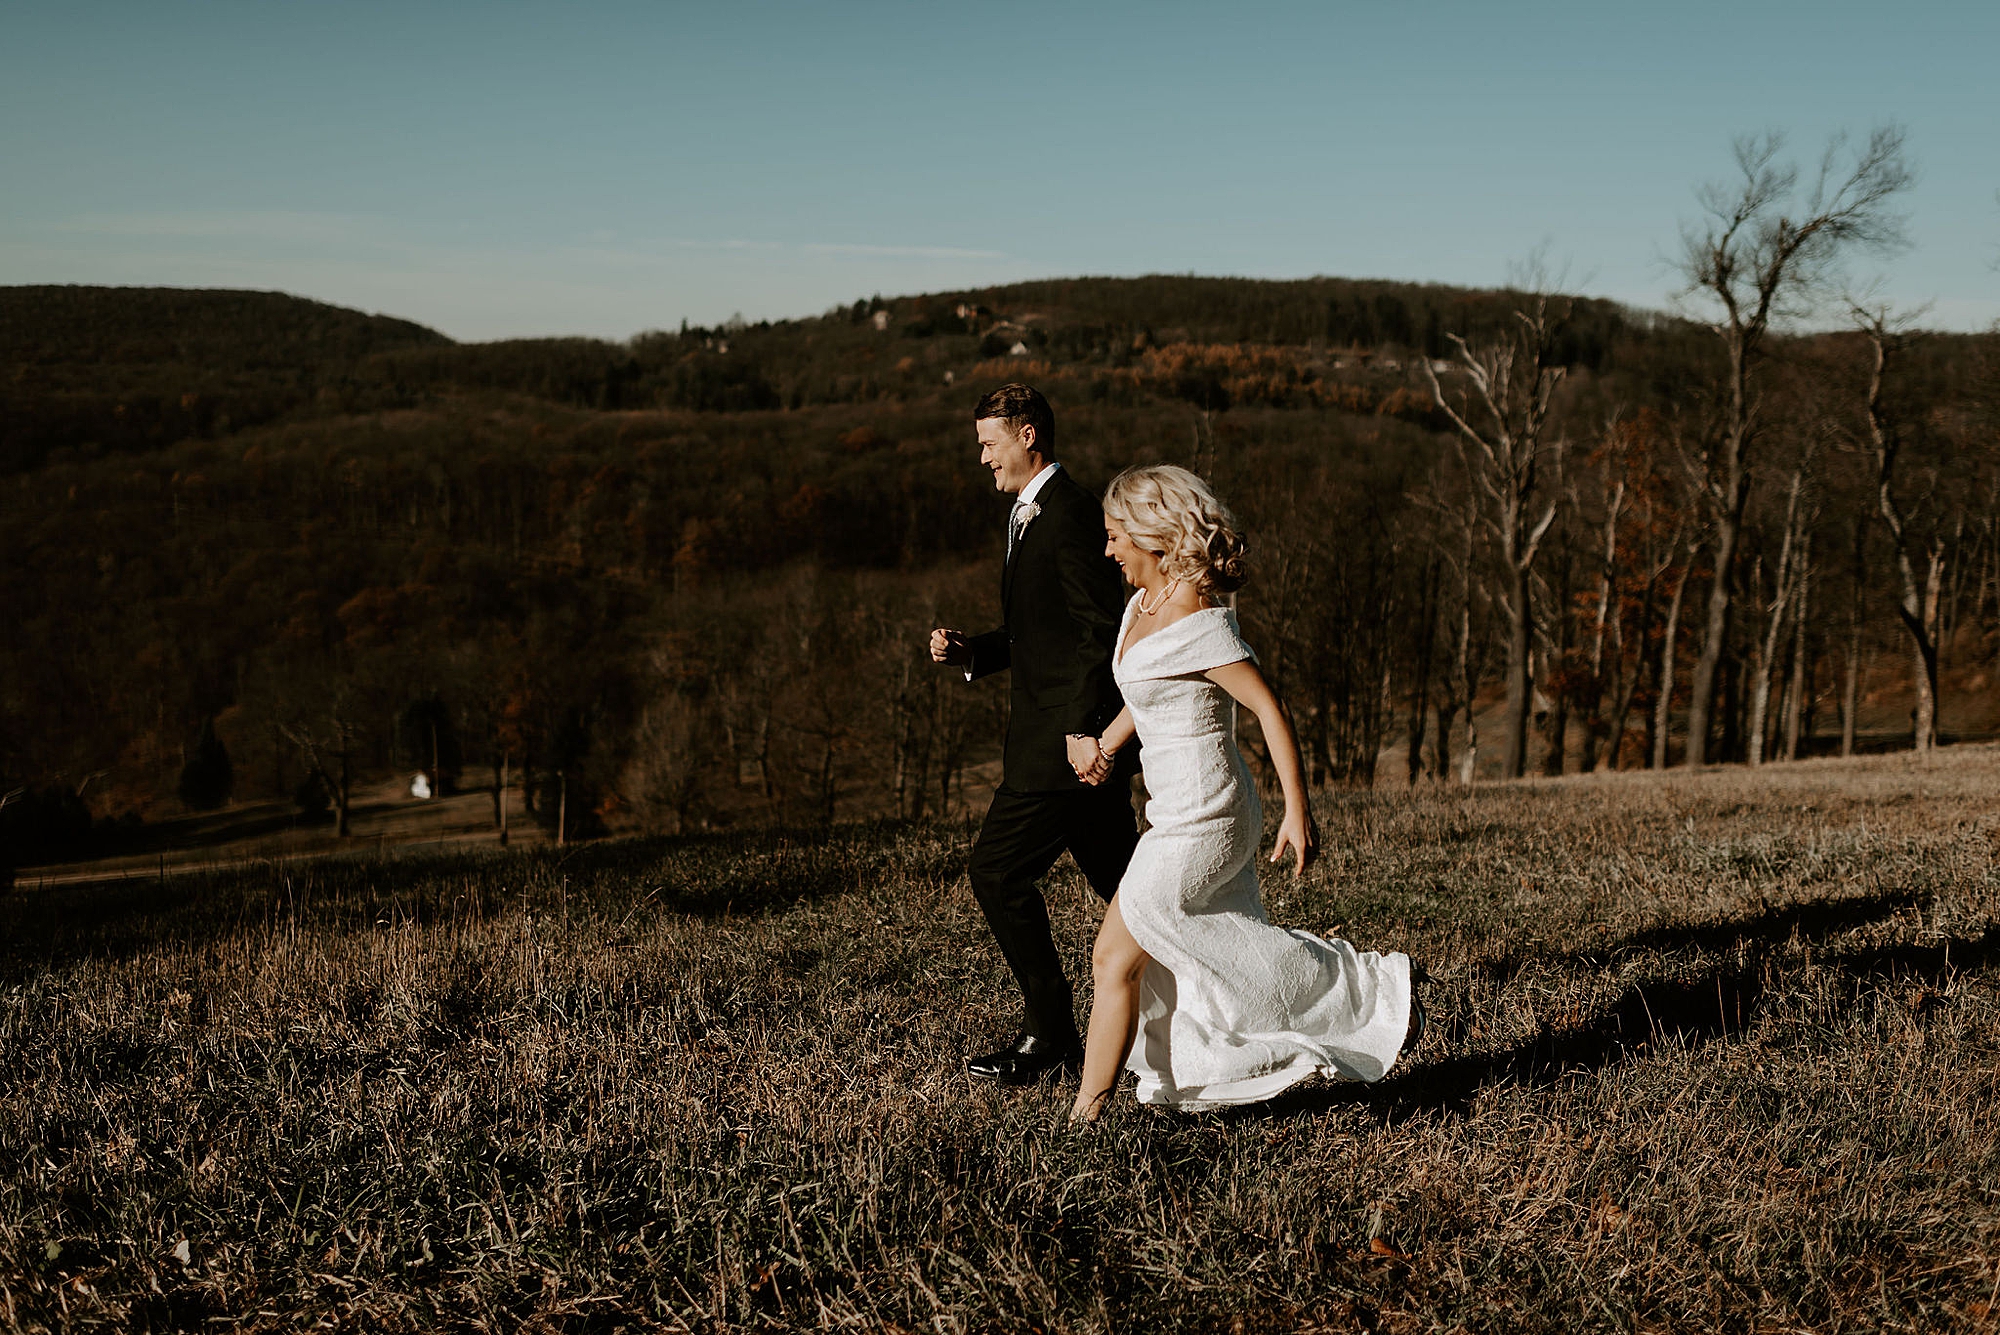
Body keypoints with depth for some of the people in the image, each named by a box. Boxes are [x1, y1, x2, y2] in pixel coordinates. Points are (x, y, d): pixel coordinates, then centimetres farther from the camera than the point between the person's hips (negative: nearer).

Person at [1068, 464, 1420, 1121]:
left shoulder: (1197, 623, -20)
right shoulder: (1143, 605, 8)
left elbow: (1271, 710, -20)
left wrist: (1298, 813, -20)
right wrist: (1106, 748, 9)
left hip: (1199, 818, -9)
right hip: (1178, 807, 10)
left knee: (1117, 958, -1)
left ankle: (1090, 1108, 15)